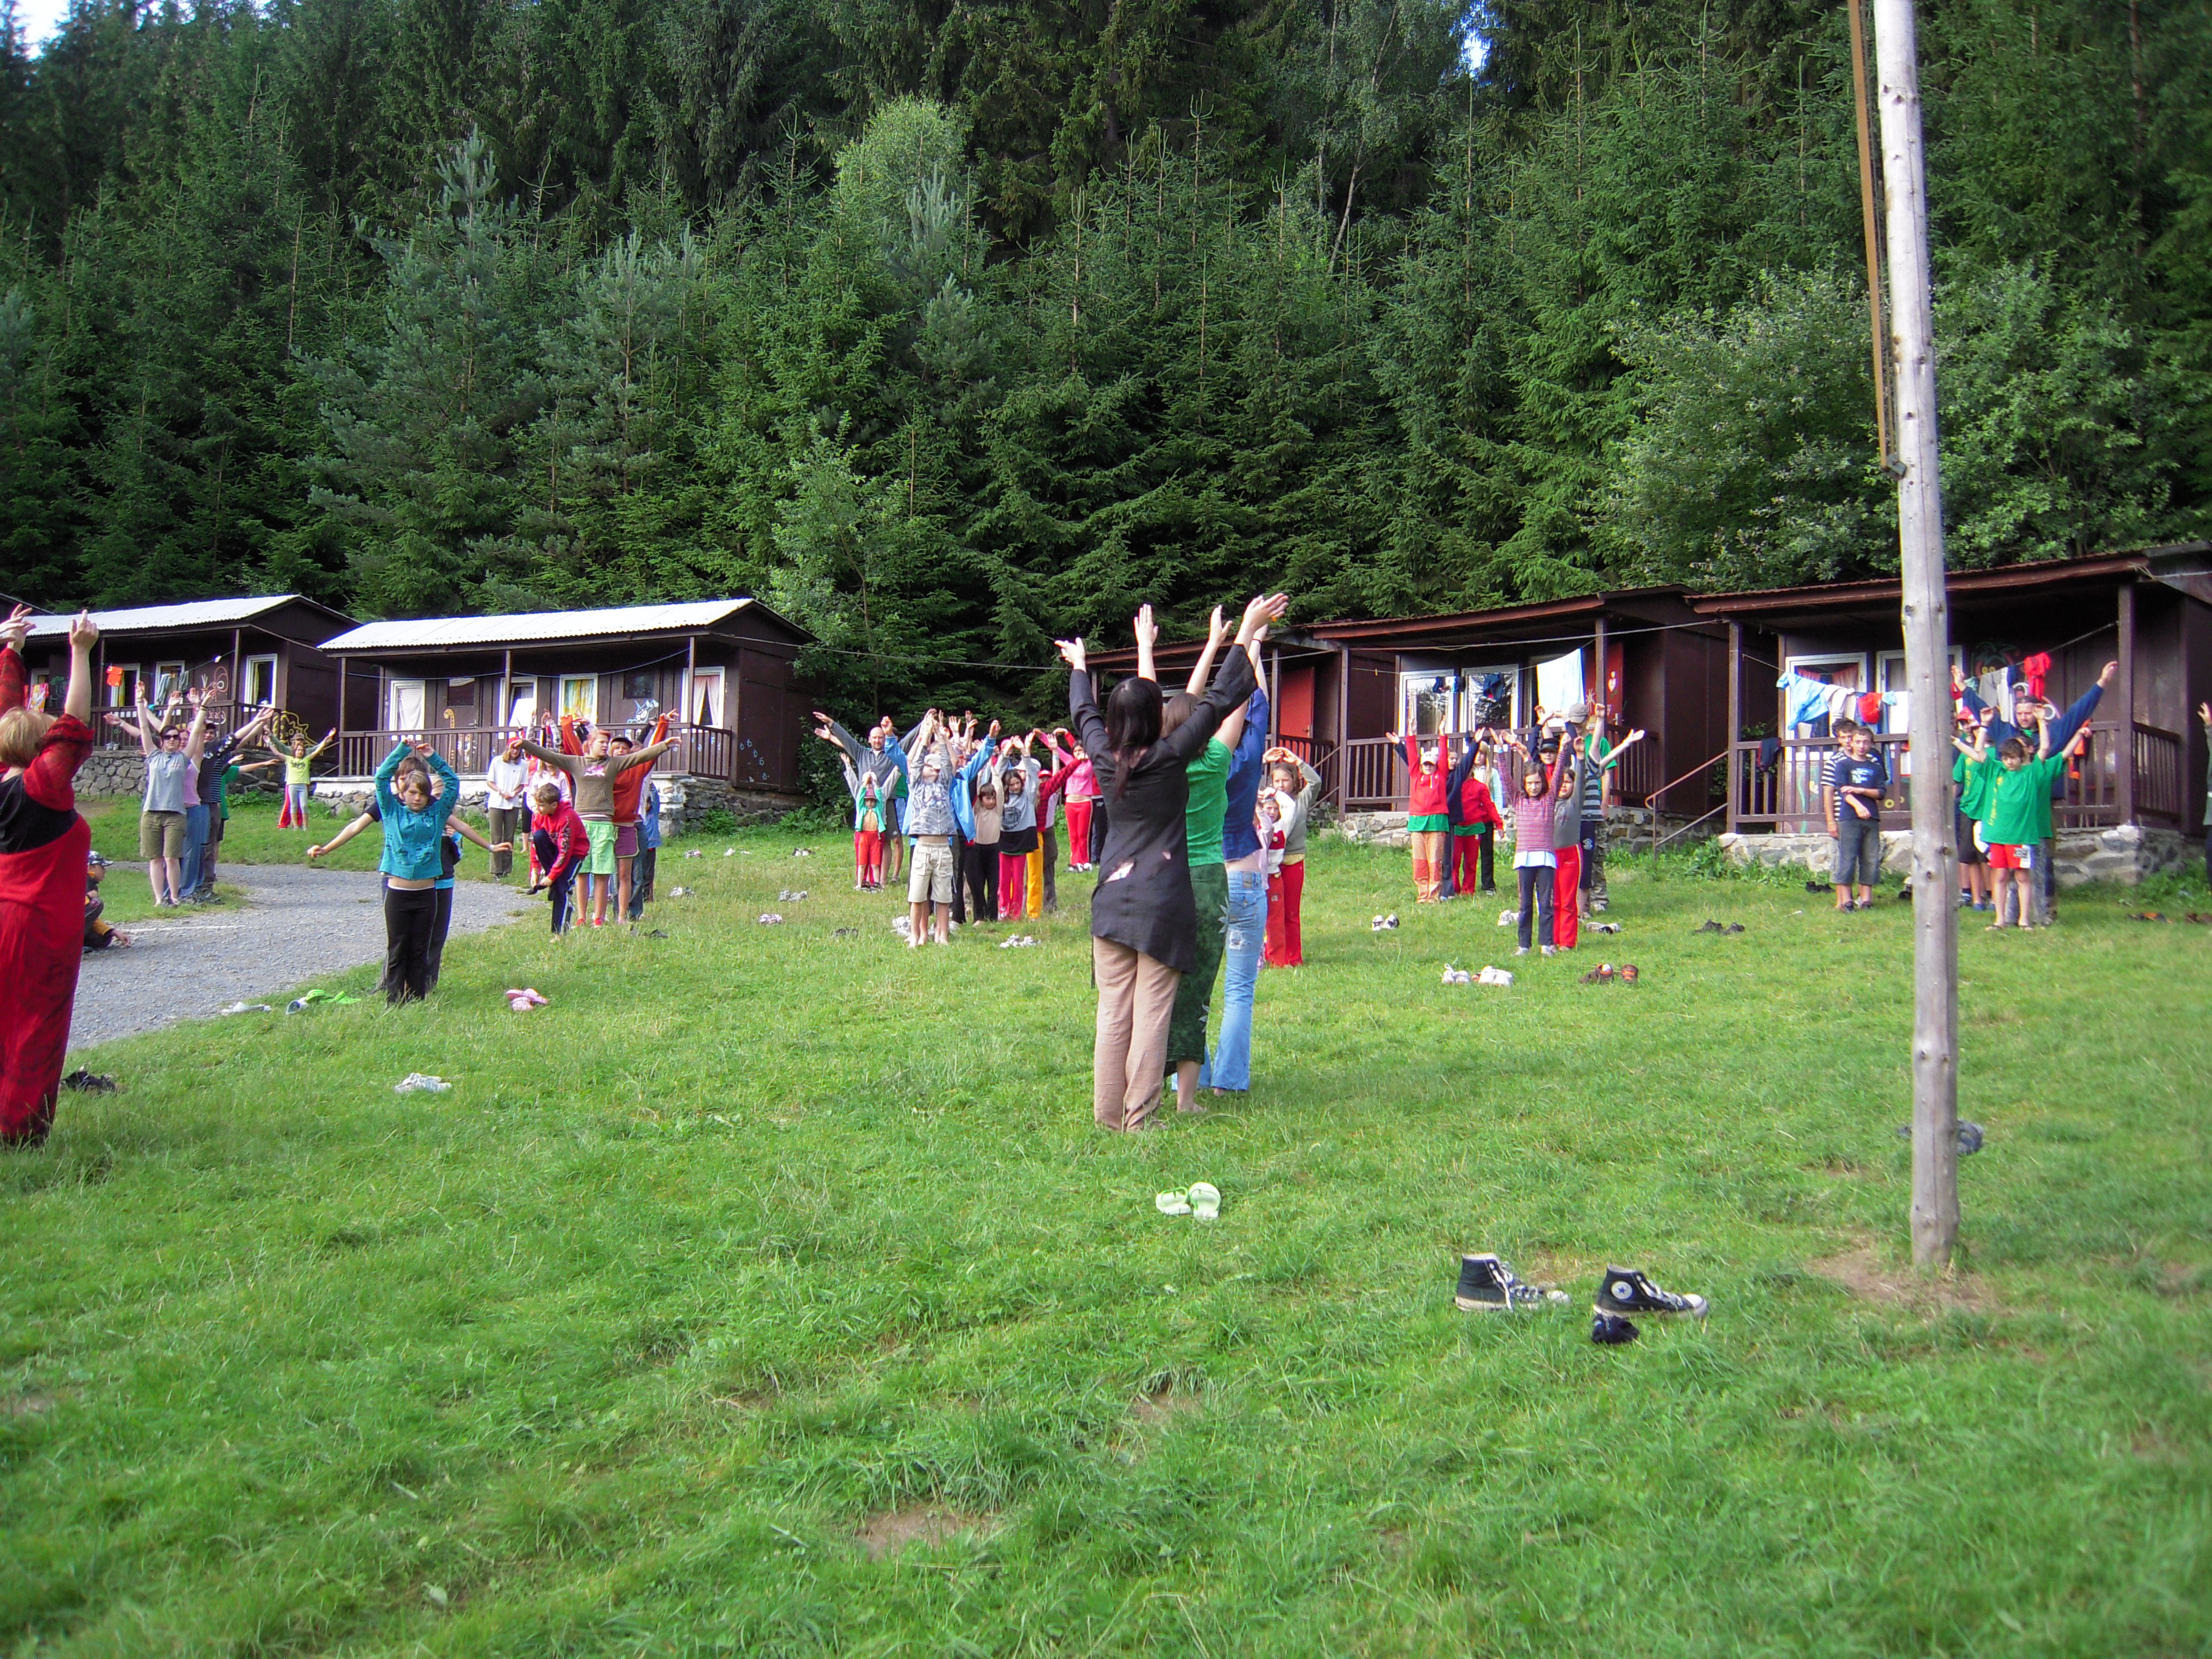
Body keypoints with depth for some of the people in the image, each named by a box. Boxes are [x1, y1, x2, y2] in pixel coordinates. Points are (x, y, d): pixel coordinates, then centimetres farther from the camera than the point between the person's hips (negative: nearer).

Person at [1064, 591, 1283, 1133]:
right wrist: (1247, 630, -1)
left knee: (1112, 1012, 8)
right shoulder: (1169, 757, -9)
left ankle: (1107, 1114, 12)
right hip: (1162, 901, -4)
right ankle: (1139, 1119, 2)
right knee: (1151, 1013, 0)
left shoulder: (1104, 758, 2)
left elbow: (1084, 712, 22)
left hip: (1112, 897, 4)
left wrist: (1079, 666, 40)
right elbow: (1217, 700, -6)